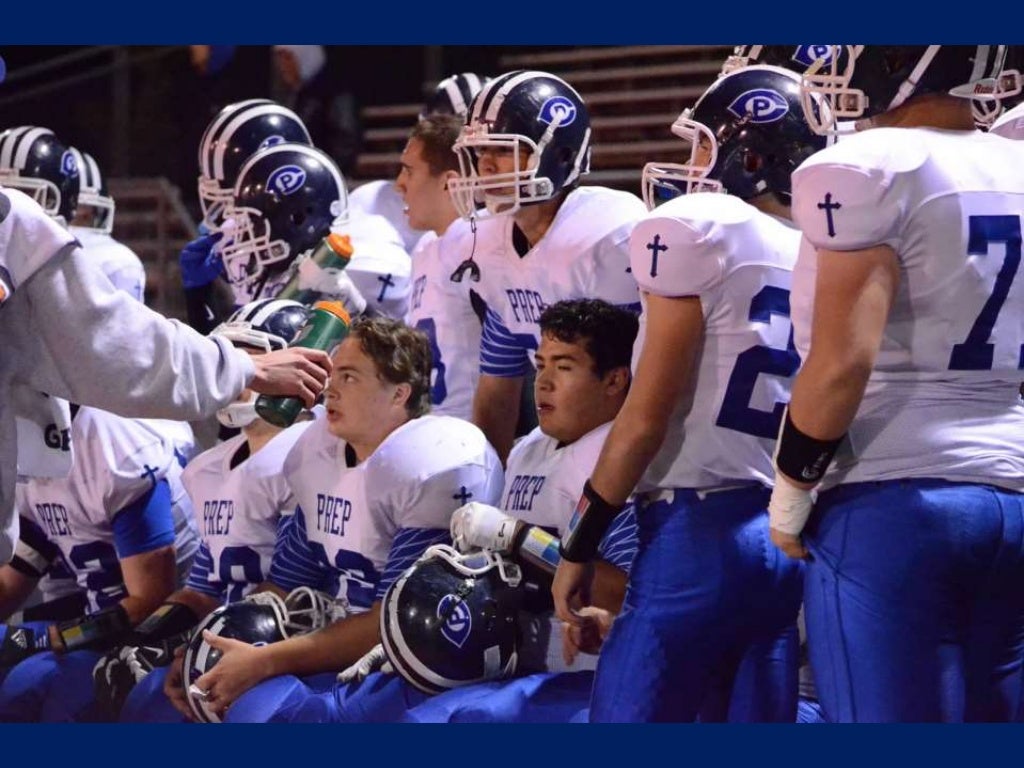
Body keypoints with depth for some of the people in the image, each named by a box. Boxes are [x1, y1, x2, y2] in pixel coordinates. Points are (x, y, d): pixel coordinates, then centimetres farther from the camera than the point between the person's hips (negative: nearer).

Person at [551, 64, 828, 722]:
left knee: (629, 712, -6)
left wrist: (581, 544, -1)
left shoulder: (695, 228, -5)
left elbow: (649, 413, -7)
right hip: (792, 537, 7)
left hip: (702, 533, -7)